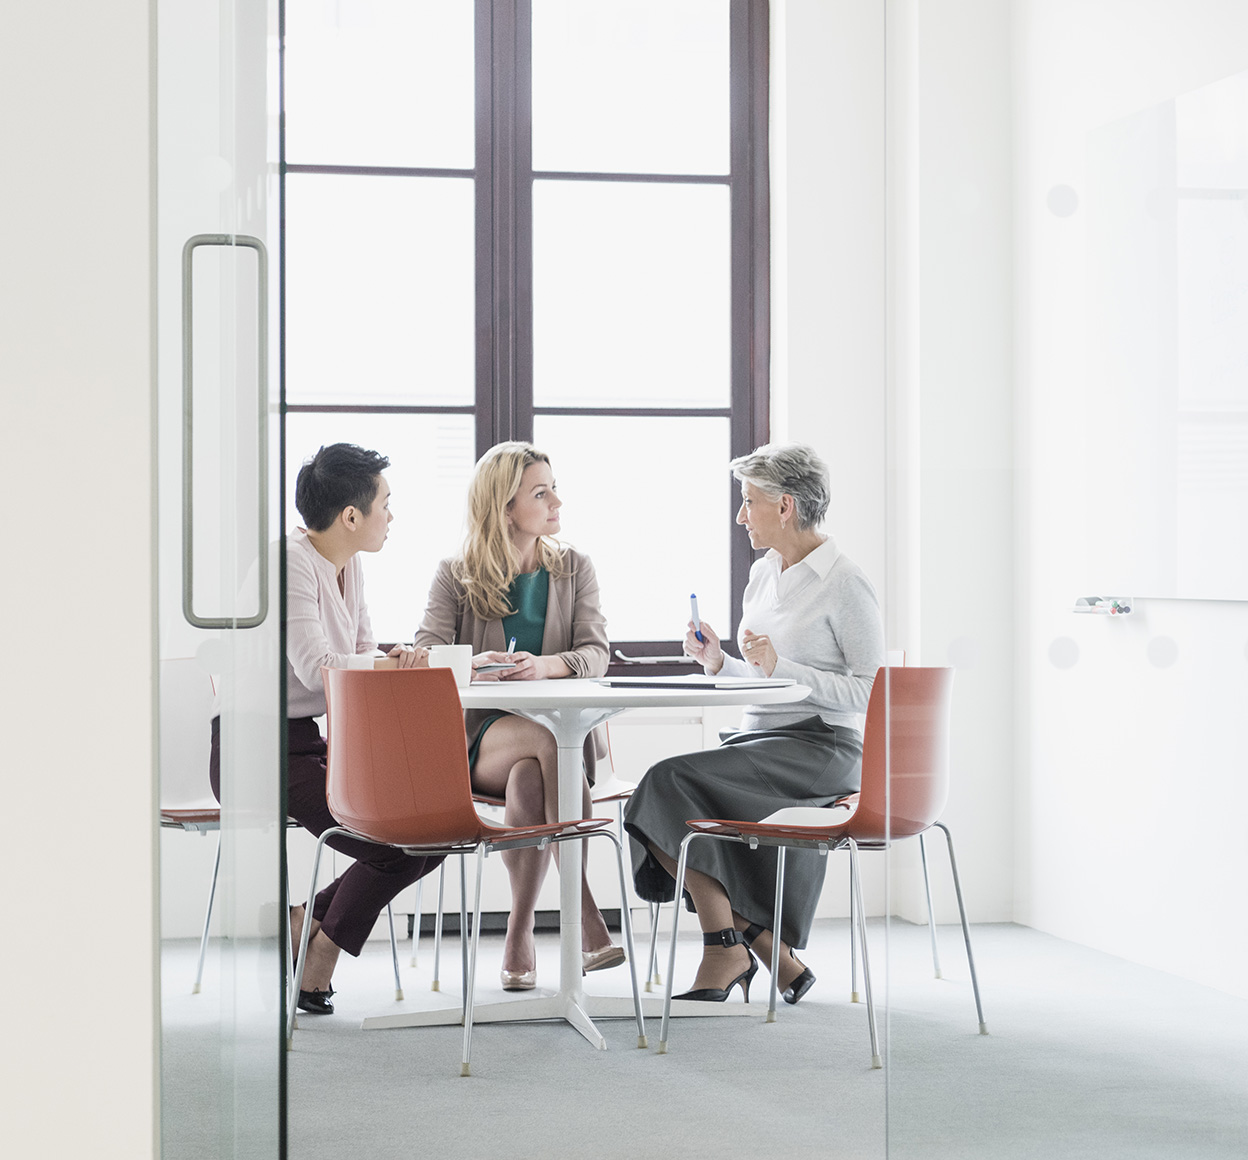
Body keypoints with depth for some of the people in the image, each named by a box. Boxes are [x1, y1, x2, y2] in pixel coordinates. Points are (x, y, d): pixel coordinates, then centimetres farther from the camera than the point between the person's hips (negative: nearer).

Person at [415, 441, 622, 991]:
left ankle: (519, 935, -29)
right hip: (478, 736, -1)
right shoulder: (455, 576, 7)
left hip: (557, 727, 1)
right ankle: (587, 920, -36)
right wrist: (472, 665, -30)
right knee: (552, 739, -36)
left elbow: (595, 652, -2)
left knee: (528, 780, -37)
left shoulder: (573, 568, 13)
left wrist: (546, 665, -25)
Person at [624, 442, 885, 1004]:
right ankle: (776, 958, -9)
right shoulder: (763, 574, 16)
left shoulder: (845, 584, -9)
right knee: (666, 790, -19)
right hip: (760, 739, 8)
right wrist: (718, 662, 3)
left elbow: (871, 693, -13)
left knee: (673, 781, -26)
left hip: (822, 748, -8)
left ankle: (728, 952, -15)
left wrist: (779, 666, -20)